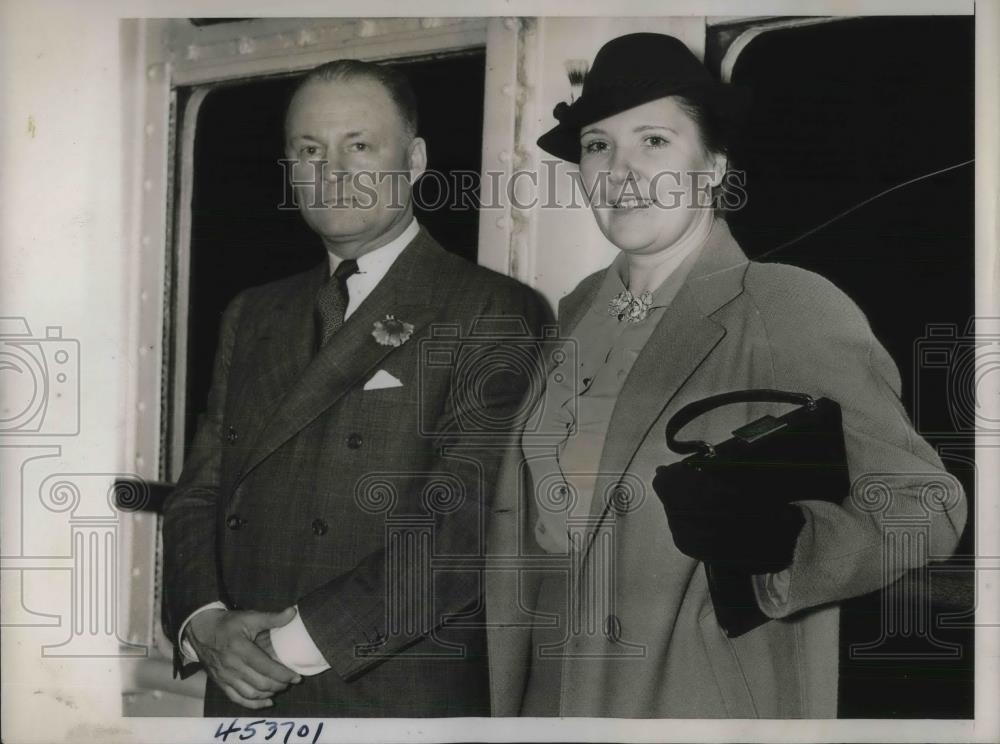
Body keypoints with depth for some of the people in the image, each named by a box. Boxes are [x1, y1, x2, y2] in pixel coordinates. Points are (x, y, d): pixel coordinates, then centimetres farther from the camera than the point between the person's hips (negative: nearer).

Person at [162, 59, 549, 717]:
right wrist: (204, 622, -9)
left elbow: (469, 518, -17)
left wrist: (299, 640, -18)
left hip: (403, 705, -5)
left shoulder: (494, 311, -8)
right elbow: (198, 493, 10)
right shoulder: (252, 317, 13)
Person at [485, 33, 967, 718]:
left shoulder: (800, 312, -12)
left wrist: (781, 539, -29)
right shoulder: (575, 316, 4)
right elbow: (524, 529, 8)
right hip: (555, 701, 5)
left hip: (725, 708, -4)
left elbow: (924, 506, -13)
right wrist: (503, 705, 5)